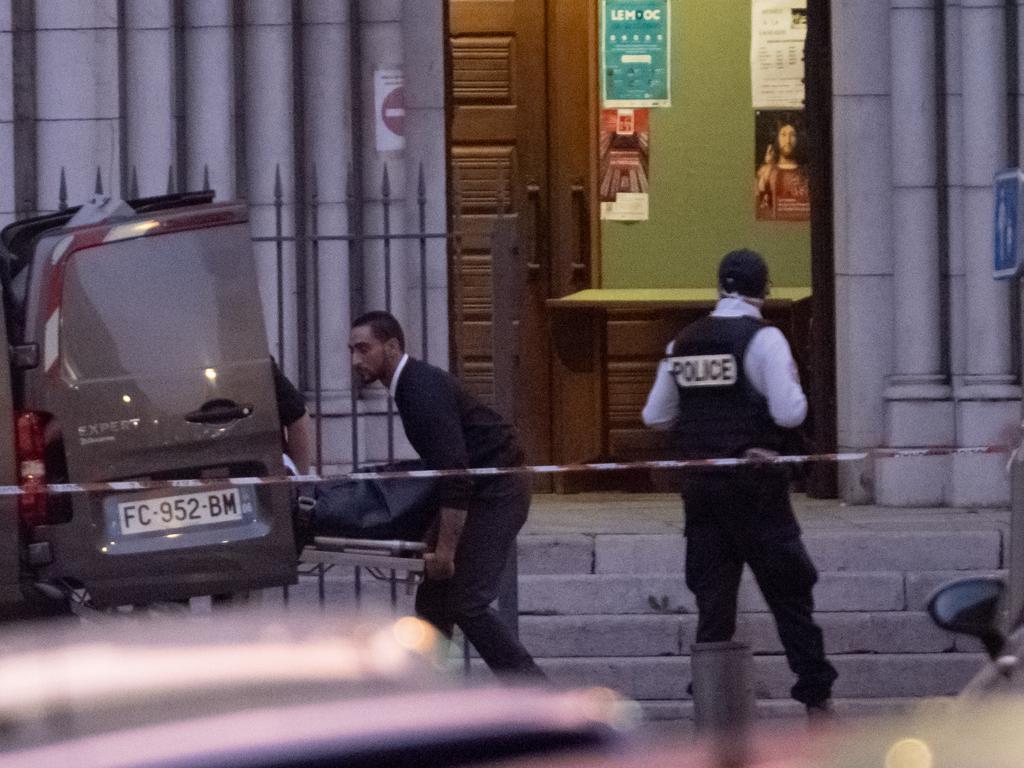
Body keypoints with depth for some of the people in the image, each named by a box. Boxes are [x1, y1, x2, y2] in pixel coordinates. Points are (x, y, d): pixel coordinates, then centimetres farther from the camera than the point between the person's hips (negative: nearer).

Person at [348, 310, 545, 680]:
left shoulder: (426, 391, -21)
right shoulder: (408, 384, 11)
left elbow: (455, 475, -28)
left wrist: (445, 551, -28)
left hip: (497, 492, -10)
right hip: (477, 489, 10)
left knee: (467, 602, -15)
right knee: (433, 597, 10)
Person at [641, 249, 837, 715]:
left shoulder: (684, 343, 7)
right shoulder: (762, 339, -9)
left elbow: (655, 417, 12)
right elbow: (789, 413, -15)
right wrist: (793, 384, 5)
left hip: (701, 484, 4)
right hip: (755, 484, -4)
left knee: (712, 594, 8)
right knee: (788, 592, 4)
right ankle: (816, 694, 5)